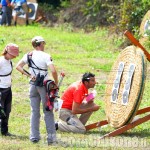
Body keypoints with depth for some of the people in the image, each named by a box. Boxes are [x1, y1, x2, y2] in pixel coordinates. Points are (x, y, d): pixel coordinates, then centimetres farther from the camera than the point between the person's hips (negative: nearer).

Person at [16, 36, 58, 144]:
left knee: (34, 111, 11)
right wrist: (56, 83, -8)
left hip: (33, 85, 4)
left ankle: (34, 136, 10)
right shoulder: (46, 56, -11)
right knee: (48, 112, 3)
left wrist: (29, 75, -3)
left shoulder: (29, 55, 4)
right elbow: (53, 71, -21)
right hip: (44, 85, -4)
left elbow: (18, 66, 1)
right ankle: (51, 137, 2)